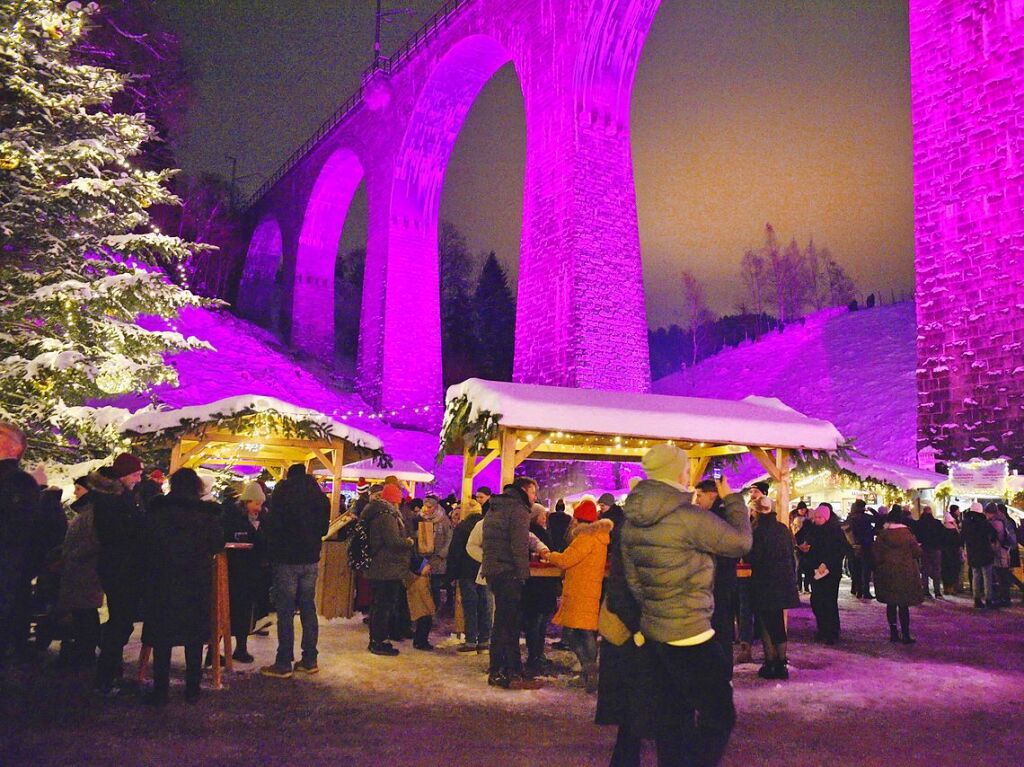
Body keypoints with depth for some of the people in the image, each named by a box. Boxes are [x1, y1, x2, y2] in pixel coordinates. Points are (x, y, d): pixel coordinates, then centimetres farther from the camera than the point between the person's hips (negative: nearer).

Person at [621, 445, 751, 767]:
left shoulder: (631, 522, 4)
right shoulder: (690, 518, -20)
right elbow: (741, 542, -6)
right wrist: (732, 499, 7)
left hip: (654, 630, 8)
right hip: (690, 633, -8)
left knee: (671, 712, 17)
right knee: (718, 715, 1)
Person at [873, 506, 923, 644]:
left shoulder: (882, 535, -5)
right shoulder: (907, 534, -7)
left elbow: (877, 555, -4)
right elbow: (917, 552, -2)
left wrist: (879, 567, 9)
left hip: (887, 573, 1)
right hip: (906, 572, -1)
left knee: (891, 604, 10)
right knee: (904, 605, 4)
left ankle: (893, 633, 11)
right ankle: (906, 635, 3)